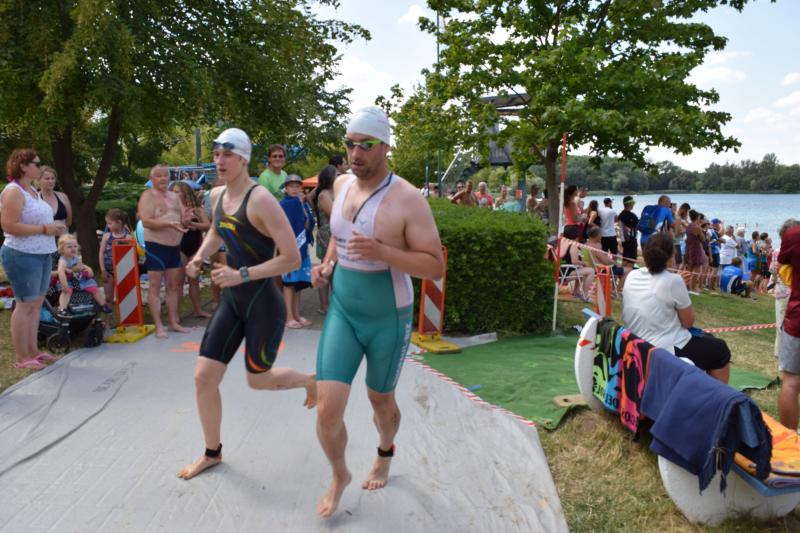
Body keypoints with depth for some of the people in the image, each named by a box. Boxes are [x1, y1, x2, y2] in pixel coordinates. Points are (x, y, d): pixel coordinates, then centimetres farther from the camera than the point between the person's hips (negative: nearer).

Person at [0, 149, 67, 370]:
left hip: (42, 255, 9)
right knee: (25, 305, -4)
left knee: (36, 304, 12)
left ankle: (32, 350, 21)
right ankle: (21, 358, 4)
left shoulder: (32, 190, 15)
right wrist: (44, 229, -19)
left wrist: (54, 227, 12)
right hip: (23, 256, -9)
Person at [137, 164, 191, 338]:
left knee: (174, 285, 10)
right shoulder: (148, 196, -6)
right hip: (156, 246, -7)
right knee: (155, 286, -2)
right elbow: (146, 221, -17)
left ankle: (173, 322, 19)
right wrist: (170, 224, -28)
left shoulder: (175, 196, 15)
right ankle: (158, 326, 1)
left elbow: (181, 218, 17)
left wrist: (185, 219, -8)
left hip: (174, 247, 7)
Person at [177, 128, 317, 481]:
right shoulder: (216, 196, 4)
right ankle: (212, 453, 28)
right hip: (231, 300, 7)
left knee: (258, 380, 9)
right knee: (204, 377, 6)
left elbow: (292, 258, -22)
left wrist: (242, 275, -25)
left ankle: (310, 380, 40)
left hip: (263, 303, -7)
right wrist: (200, 256, 7)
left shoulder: (261, 200, -20)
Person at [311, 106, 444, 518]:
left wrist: (382, 252, -32)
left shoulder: (407, 199, -19)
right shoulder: (341, 186, 1)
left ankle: (385, 454, 52)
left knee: (380, 400, 18)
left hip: (388, 318, -4)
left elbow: (435, 266, -19)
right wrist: (328, 264, 3)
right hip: (342, 311, 4)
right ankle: (339, 476, 25)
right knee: (327, 409, -5)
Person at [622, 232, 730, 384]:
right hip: (668, 351, -7)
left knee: (704, 337, 30)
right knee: (720, 349, 19)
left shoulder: (631, 276, -1)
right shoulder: (673, 281, -20)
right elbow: (688, 322, -8)